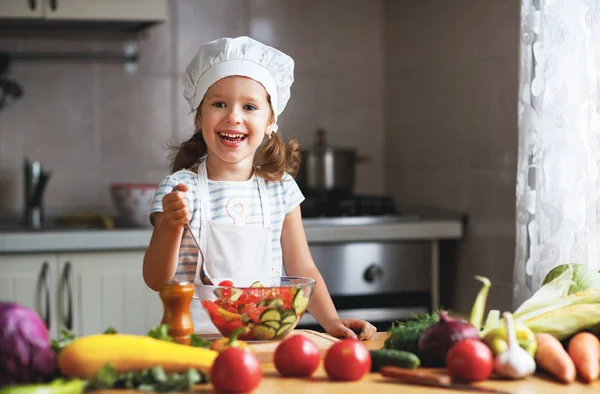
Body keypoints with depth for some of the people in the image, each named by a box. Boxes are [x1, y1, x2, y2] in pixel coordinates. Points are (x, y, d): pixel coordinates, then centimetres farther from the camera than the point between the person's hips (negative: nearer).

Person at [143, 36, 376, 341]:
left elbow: (302, 269, 12)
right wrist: (171, 225, -21)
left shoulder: (281, 188, 8)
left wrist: (331, 321, -3)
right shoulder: (179, 188, -1)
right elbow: (156, 280, -4)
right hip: (195, 337, -2)